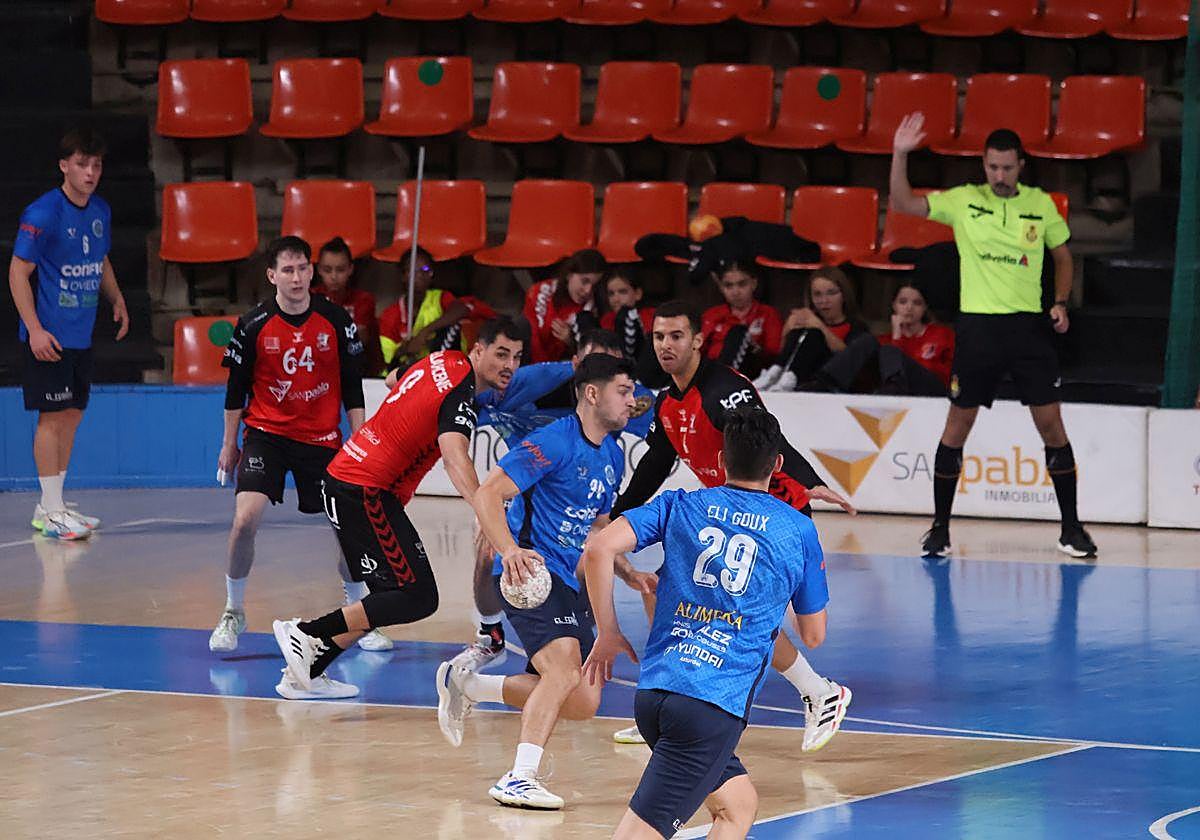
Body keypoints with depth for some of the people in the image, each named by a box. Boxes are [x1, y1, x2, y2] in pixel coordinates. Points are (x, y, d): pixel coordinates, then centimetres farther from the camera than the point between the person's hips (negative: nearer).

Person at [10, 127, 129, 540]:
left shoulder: (100, 211, 9)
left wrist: (117, 300, 10)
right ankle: (50, 510, -2)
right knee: (53, 416, -6)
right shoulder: (43, 214, -15)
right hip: (49, 336, -8)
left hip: (82, 335, 8)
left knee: (71, 415, 11)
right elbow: (18, 273, -13)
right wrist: (35, 329, -19)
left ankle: (52, 504, 20)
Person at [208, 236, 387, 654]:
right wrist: (229, 444, 5)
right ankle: (233, 613, 0)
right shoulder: (253, 325, -7)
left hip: (322, 438, 1)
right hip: (266, 434, -1)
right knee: (245, 519, -18)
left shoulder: (337, 321, -4)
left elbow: (352, 386, 3)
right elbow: (236, 388, 3)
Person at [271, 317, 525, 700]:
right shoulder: (459, 395, -19)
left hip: (343, 479, 10)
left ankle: (305, 674, 15)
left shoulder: (443, 360, 9)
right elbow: (455, 457, -38)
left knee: (393, 595, 14)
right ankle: (307, 633, -12)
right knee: (418, 598, -13)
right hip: (365, 492, -10)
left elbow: (393, 379, 30)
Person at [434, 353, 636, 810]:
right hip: (530, 570, -8)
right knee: (564, 668, -28)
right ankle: (519, 778, -26)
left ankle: (465, 684, 20)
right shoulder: (554, 442, -11)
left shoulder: (612, 455, 15)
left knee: (583, 702, 2)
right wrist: (510, 550, -32)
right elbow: (487, 494, -17)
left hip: (571, 584, 9)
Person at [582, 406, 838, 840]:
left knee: (740, 804, 23)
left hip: (653, 691, 5)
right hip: (716, 705, -5)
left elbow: (598, 549, -1)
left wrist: (607, 633, 9)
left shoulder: (679, 506, 12)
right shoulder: (798, 531, 8)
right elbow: (813, 635, 18)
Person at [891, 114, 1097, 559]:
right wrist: (900, 154, -18)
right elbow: (901, 203, -5)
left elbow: (1063, 257, 16)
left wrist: (1061, 303, 1)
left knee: (1052, 425, -2)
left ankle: (1071, 528, 9)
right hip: (978, 326, -1)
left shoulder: (1041, 205, 4)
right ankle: (940, 527, 12)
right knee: (957, 427, 2)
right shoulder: (963, 201, 0)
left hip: (1029, 327, 1)